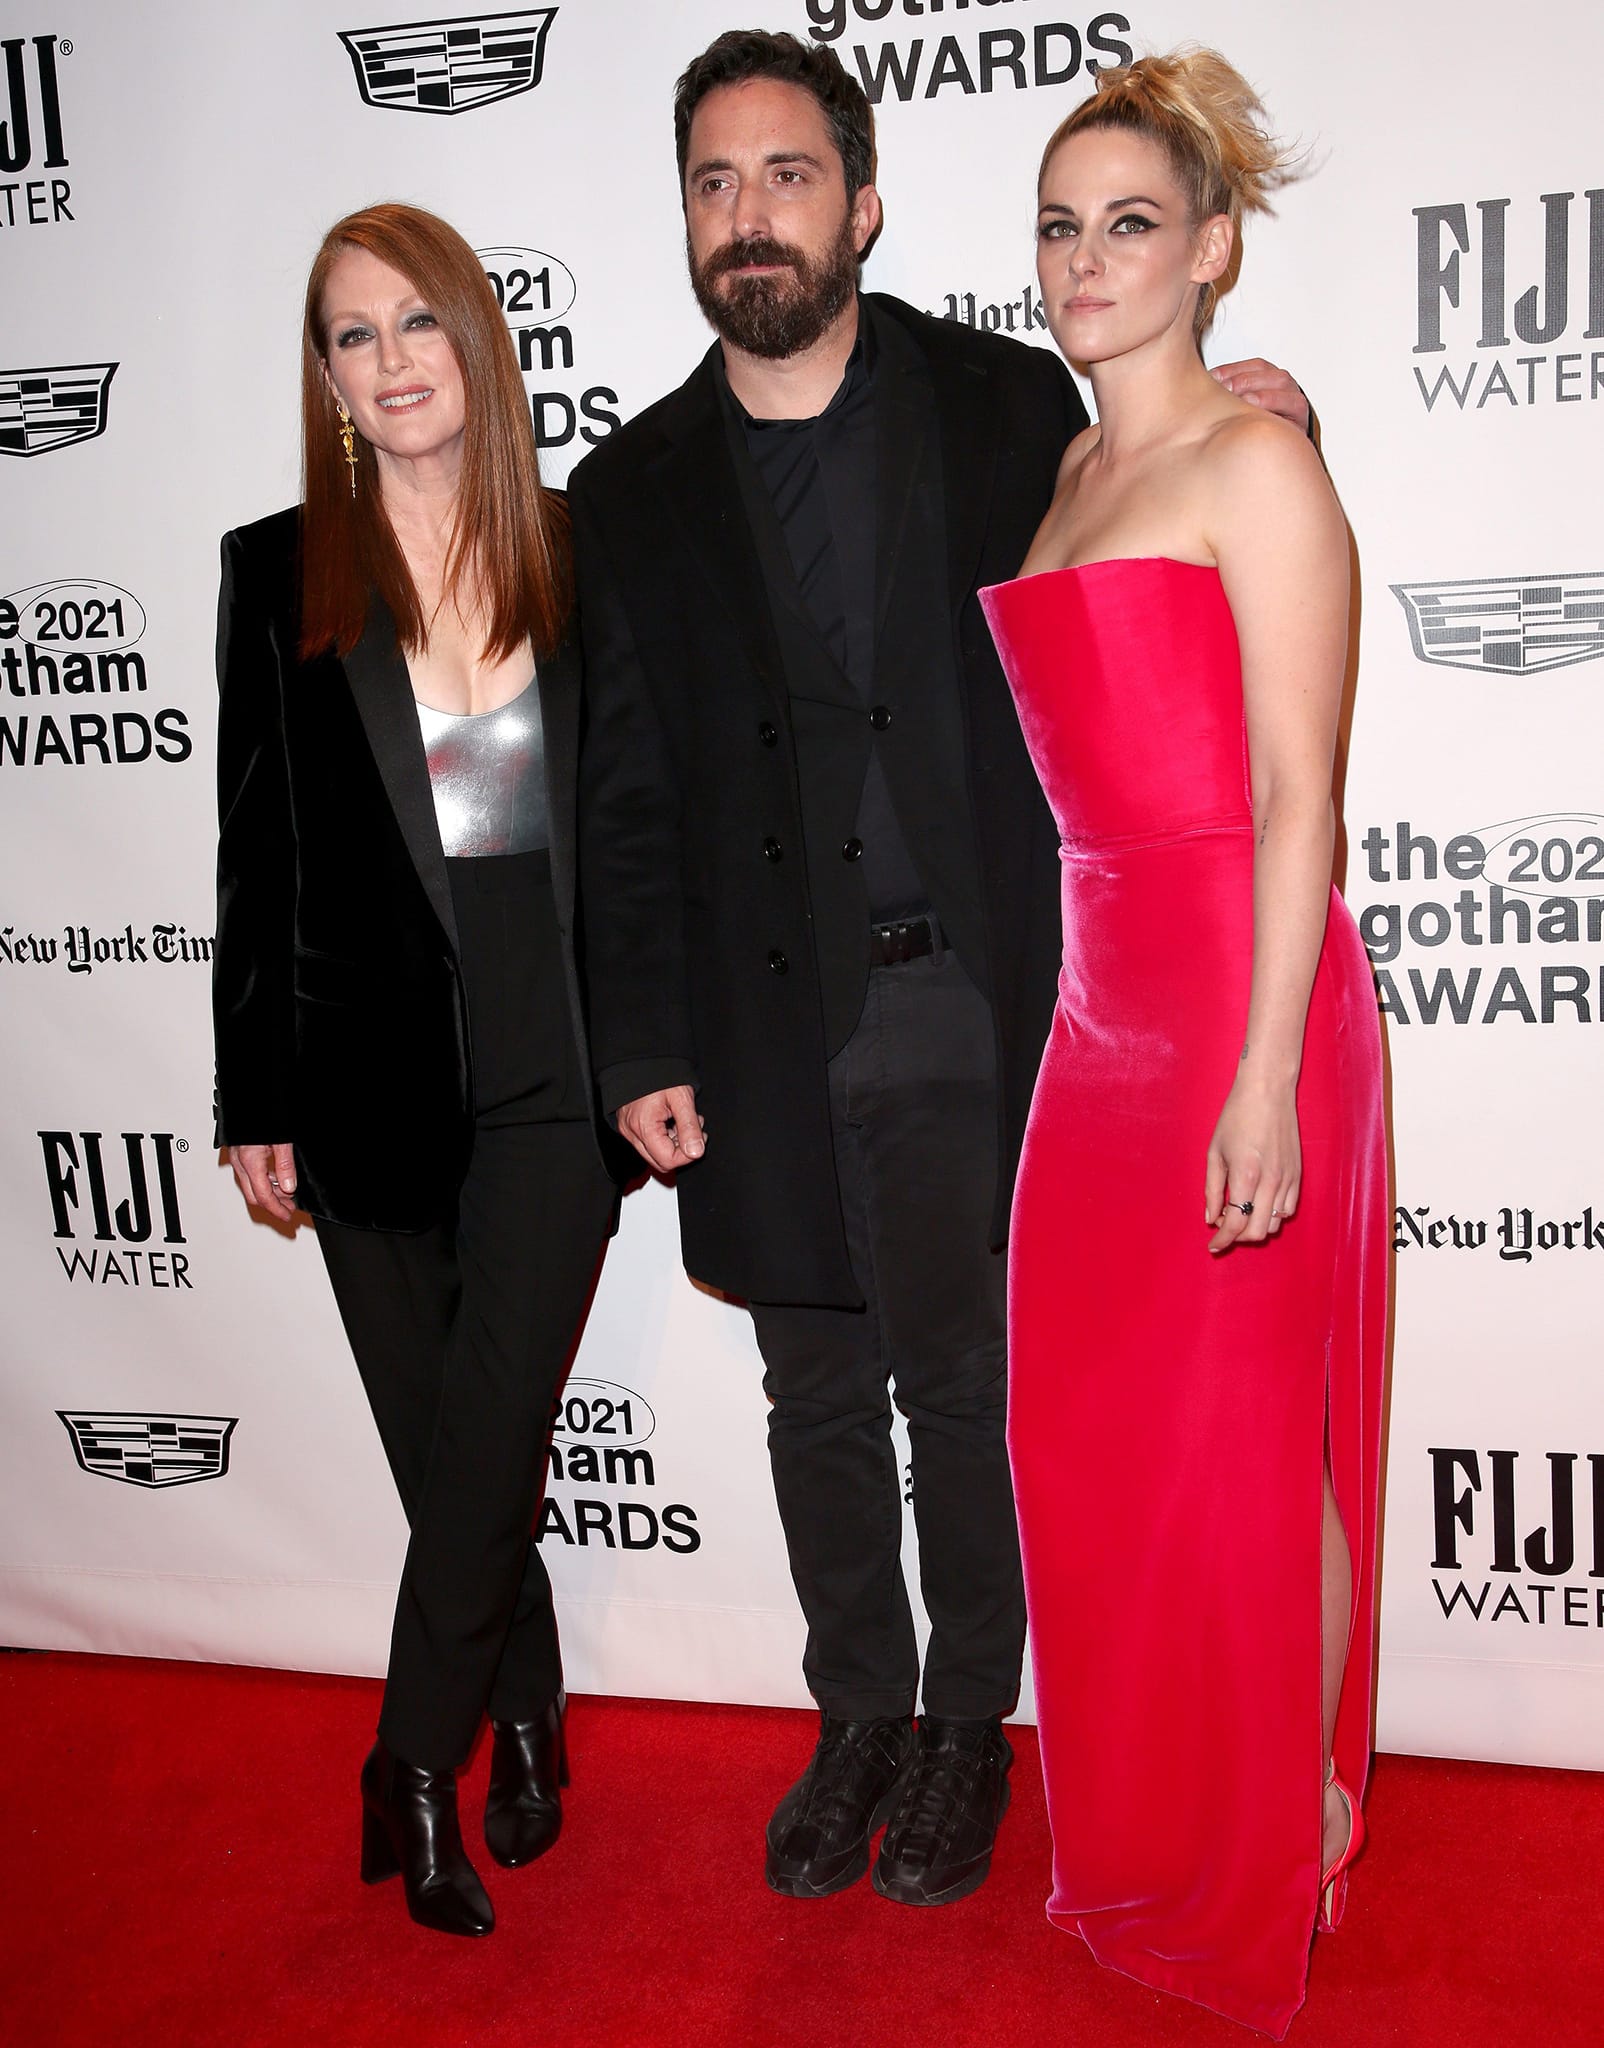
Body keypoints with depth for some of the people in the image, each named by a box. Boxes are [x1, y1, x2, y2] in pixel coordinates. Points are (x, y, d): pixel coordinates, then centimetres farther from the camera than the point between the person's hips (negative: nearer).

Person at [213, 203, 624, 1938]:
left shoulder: (581, 555, 5)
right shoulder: (279, 573, 5)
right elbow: (255, 849, 4)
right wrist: (253, 1099, 2)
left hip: (553, 1063, 0)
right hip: (370, 1070, 1)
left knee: (487, 1436, -3)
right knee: (446, 1450, 9)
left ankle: (414, 1766, 16)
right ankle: (526, 1720, 30)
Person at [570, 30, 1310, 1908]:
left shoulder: (1011, 408, 1)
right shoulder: (633, 493, 6)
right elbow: (623, 803, 5)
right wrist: (639, 1051, -1)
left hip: (966, 1009, -2)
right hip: (765, 1033, 2)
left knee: (963, 1396, 10)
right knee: (821, 1403, 15)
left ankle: (965, 1731, 32)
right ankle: (857, 1719, 36)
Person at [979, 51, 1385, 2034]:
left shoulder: (1257, 462, -8)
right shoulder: (1076, 475, 15)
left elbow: (1297, 795, -14)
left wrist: (1265, 1078, -19)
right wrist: (1098, 982, 18)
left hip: (1246, 982, -8)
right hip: (1104, 988, 8)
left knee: (1249, 1426, 3)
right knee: (1089, 1413, 14)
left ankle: (1304, 1811, 26)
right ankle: (1162, 1812, 35)